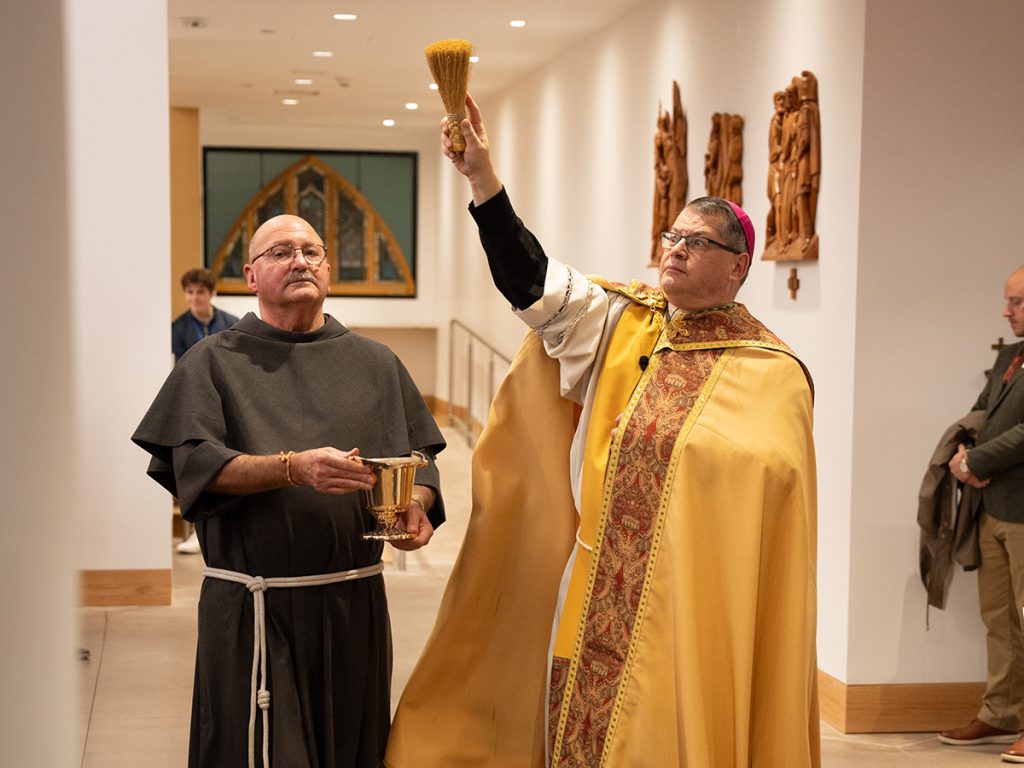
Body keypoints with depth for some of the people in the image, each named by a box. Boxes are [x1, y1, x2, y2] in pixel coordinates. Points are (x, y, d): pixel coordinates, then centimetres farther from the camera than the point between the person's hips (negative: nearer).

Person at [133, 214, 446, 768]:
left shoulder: (376, 364, 13)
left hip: (355, 601, 3)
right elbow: (194, 462, -8)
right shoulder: (214, 362, 4)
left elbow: (418, 457, 11)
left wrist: (416, 505, -11)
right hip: (255, 610, -3)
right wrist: (294, 468, -22)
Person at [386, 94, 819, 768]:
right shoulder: (620, 323, 6)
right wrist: (483, 179, -18)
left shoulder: (771, 373, -4)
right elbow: (533, 283, -8)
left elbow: (780, 514, -5)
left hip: (692, 608, -3)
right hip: (598, 593, 4)